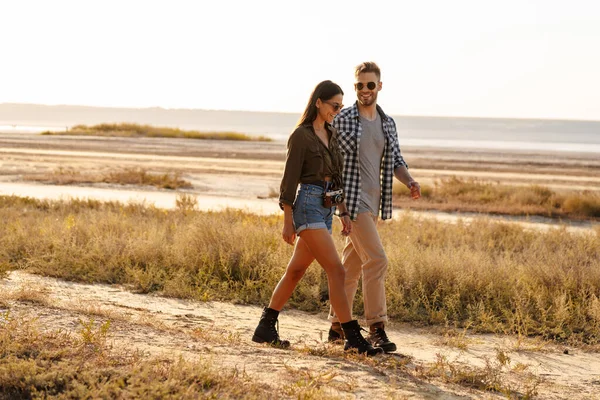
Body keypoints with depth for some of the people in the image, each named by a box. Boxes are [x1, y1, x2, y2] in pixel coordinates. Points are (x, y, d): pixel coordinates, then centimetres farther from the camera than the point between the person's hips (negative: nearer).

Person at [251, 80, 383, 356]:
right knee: (336, 270, -12)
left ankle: (265, 328, 21)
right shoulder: (301, 136, -10)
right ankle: (353, 338, -11)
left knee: (295, 271, 12)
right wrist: (288, 221, -13)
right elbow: (290, 179, -11)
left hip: (326, 209, 9)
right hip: (308, 205, -9)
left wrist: (344, 212, 15)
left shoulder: (332, 135, 14)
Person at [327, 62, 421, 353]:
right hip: (351, 200, -7)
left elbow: (395, 160, 13)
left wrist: (409, 181, -6)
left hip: (373, 202, 7)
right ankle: (376, 328, -10)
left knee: (352, 264, 12)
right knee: (376, 259, -15)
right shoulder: (341, 120, -6)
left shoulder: (388, 123, 12)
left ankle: (337, 326, 22)